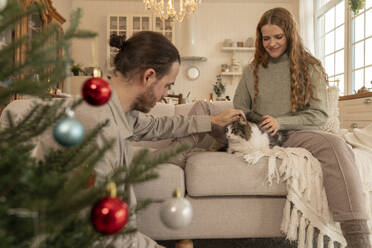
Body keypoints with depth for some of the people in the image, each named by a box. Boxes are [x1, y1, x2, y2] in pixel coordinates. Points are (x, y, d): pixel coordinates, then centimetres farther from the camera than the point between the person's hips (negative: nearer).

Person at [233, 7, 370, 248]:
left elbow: (319, 114, 3)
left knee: (336, 145, -35)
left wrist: (282, 122, -13)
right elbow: (239, 108, 20)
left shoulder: (310, 68, 8)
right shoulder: (253, 71, 15)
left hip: (298, 134, -2)